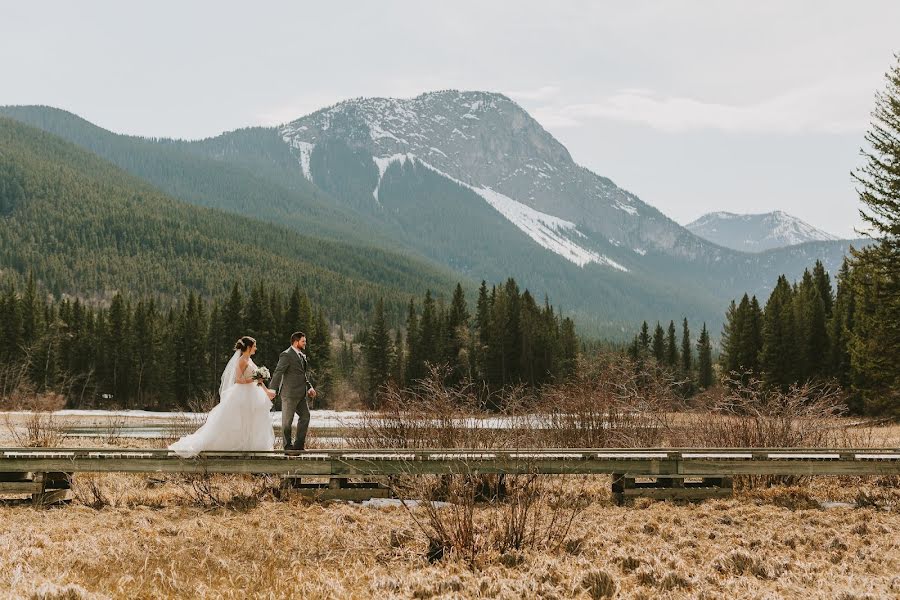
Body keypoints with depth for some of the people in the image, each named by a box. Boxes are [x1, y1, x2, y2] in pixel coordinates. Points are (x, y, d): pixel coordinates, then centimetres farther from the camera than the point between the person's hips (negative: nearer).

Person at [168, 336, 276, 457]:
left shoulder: (249, 360, 13)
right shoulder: (242, 361, -15)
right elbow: (238, 380, -21)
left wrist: (266, 390, 18)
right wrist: (254, 380, -25)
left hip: (250, 395, 9)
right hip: (242, 395, -9)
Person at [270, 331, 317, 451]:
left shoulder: (302, 355, 14)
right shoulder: (286, 355, -13)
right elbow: (277, 373, -18)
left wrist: (310, 387, 10)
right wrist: (273, 390, -25)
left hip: (301, 394, 9)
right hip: (289, 394, -9)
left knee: (305, 416, 9)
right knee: (287, 420, 2)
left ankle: (299, 445, 18)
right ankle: (288, 446, 12)